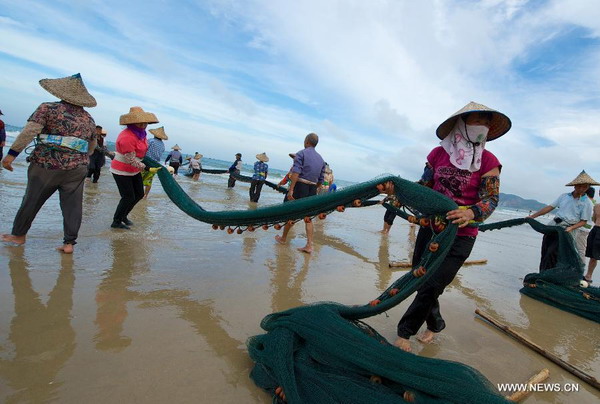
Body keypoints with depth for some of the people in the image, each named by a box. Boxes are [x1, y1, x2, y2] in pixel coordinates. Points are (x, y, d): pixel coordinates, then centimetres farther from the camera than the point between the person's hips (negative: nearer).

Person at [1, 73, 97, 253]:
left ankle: (18, 234, 31)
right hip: (77, 169, 2)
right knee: (72, 205, 3)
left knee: (32, 200, 15)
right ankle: (69, 243, 5)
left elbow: (29, 132, -12)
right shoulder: (89, 119, 9)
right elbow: (92, 145, 18)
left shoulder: (48, 108, -2)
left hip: (47, 164, -2)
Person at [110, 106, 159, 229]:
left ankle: (123, 215, 31)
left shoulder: (140, 133, 1)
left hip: (134, 170, 9)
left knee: (139, 194, 12)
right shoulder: (127, 137, -28)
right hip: (121, 171, -9)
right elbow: (131, 160, -27)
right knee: (128, 197, -5)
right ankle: (116, 222, 13)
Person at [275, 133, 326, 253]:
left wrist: (291, 190, -20)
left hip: (300, 186, -5)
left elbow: (296, 172, -17)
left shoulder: (301, 153, -4)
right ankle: (309, 246, 4)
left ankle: (283, 238, 24)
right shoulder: (321, 159, 15)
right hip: (312, 189, 5)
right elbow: (320, 180, 13)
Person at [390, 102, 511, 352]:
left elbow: (491, 199, -11)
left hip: (460, 236, -3)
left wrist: (471, 213, -33)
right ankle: (435, 324, 40)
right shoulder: (439, 153, 2)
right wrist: (398, 189, -11)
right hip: (429, 227, 3)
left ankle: (405, 332, 18)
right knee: (420, 281, 12)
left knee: (431, 287, -4)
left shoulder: (488, 161, -5)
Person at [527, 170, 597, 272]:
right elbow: (550, 207, 11)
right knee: (544, 253, 3)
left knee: (551, 254, -15)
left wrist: (571, 228, -18)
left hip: (566, 230, -4)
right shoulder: (564, 196, 9)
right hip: (553, 225, 4)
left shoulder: (587, 203, -1)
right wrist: (533, 216, 6)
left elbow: (584, 221, 0)